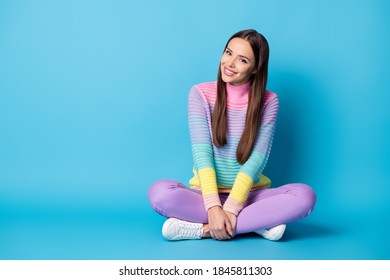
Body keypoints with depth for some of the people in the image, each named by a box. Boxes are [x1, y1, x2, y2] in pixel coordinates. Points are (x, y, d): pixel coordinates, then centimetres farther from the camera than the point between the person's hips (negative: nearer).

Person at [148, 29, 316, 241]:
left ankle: (204, 228, -24)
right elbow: (201, 152, -12)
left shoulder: (268, 101, -2)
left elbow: (257, 158, -11)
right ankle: (257, 223, -23)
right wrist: (213, 207, -25)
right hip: (207, 193, 0)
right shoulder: (200, 94, -3)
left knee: (304, 196, -27)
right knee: (159, 192, -31)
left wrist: (231, 208, -23)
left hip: (249, 195, 0)